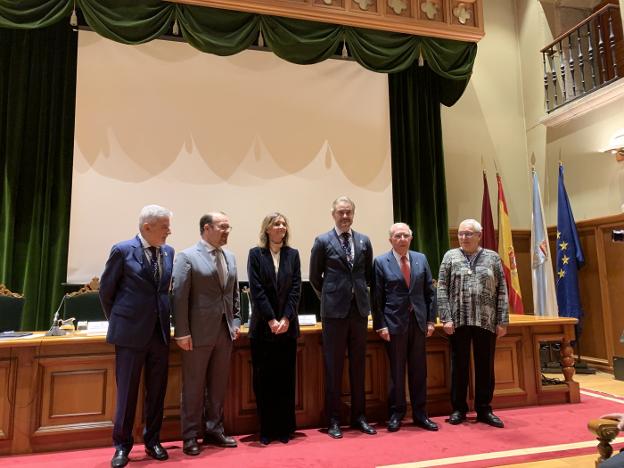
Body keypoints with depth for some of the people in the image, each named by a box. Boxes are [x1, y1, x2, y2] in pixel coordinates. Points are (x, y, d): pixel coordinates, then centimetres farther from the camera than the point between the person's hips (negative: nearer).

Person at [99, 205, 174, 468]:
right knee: (127, 391, 7)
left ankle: (152, 441, 30)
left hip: (160, 332, 4)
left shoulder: (168, 252, 4)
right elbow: (106, 291, 0)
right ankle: (122, 445, 25)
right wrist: (118, 322, 8)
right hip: (131, 332, -4)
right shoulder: (122, 250, -8)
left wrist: (163, 318, 13)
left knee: (157, 391, 13)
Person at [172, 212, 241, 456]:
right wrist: (182, 332, -14)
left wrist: (236, 321, 8)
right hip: (199, 332, -6)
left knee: (219, 385, 15)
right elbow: (179, 296, -12)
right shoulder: (187, 257, -8)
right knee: (193, 386, 8)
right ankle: (190, 436, 22)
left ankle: (214, 430, 30)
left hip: (225, 331, 6)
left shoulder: (230, 257, 10)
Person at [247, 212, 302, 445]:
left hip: (288, 326, 2)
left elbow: (296, 288, 0)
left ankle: (285, 428, 19)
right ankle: (266, 429, 17)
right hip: (262, 327, -2)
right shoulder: (255, 254, 0)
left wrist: (286, 318, -10)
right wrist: (272, 320, -13)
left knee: (286, 378, 8)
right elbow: (256, 290, -7)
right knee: (263, 379, 5)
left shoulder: (293, 254, 7)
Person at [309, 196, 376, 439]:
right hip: (334, 310, -3)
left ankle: (358, 416, 25)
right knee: (334, 366, 4)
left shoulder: (364, 241, 7)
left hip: (359, 309, 4)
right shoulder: (323, 241, -2)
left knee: (358, 365, 12)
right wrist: (329, 297, 8)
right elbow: (314, 277, 3)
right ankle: (333, 420, 16)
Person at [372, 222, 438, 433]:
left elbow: (429, 292, 9)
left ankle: (420, 414, 24)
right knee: (397, 371, 6)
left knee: (419, 370, 10)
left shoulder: (421, 259, 7)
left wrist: (431, 320, 4)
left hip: (418, 322, 3)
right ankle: (396, 414, 22)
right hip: (394, 323, -3)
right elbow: (377, 297, -5)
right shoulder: (381, 262, -3)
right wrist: (380, 325, -9)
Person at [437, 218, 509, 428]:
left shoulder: (493, 258, 6)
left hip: (487, 322, 1)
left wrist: (502, 321, -1)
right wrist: (446, 318, -8)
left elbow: (502, 292, 5)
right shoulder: (450, 256, 4)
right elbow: (442, 290, -1)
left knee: (485, 367, 9)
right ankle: (458, 409, 21)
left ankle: (484, 410, 24)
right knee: (459, 367, 8)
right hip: (458, 321, -1)